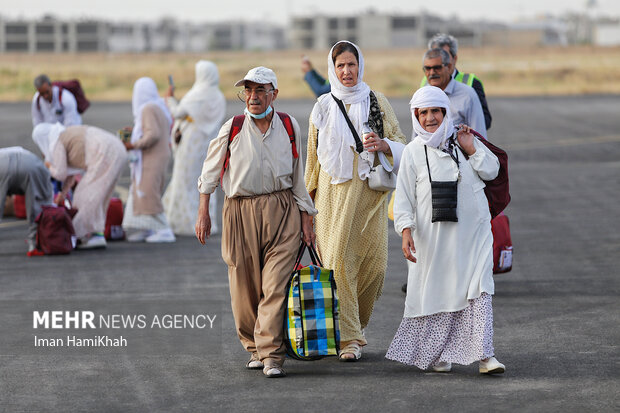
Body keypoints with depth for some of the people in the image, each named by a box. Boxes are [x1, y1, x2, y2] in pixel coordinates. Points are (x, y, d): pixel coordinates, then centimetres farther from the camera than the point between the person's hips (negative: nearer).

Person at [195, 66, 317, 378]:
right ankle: (254, 348, 22)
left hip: (282, 212, 0)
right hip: (240, 212, 0)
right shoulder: (232, 128, 2)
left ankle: (271, 355, -11)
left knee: (275, 287, -10)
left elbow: (297, 176, 14)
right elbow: (210, 171, 10)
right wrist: (203, 211, 4)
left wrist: (305, 219, 13)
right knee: (245, 289, 4)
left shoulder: (289, 126, 7)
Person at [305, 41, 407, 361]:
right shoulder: (323, 107, 10)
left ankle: (356, 324, 20)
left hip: (369, 191, 0)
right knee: (339, 261, -9)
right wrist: (310, 193, 15)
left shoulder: (377, 102, 9)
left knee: (373, 262, -4)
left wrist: (384, 145, -12)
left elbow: (400, 142, 10)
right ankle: (349, 338, -8)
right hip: (334, 193, 0)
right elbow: (313, 154, 17)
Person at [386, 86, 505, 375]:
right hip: (433, 236, -1)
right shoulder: (413, 152, 2)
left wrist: (471, 149, -6)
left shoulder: (464, 140, 9)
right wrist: (406, 230, -12)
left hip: (472, 231, 1)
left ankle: (484, 354, -11)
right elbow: (404, 196, -1)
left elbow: (492, 171, 8)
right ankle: (434, 354, 19)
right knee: (436, 291, 4)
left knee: (479, 290, -9)